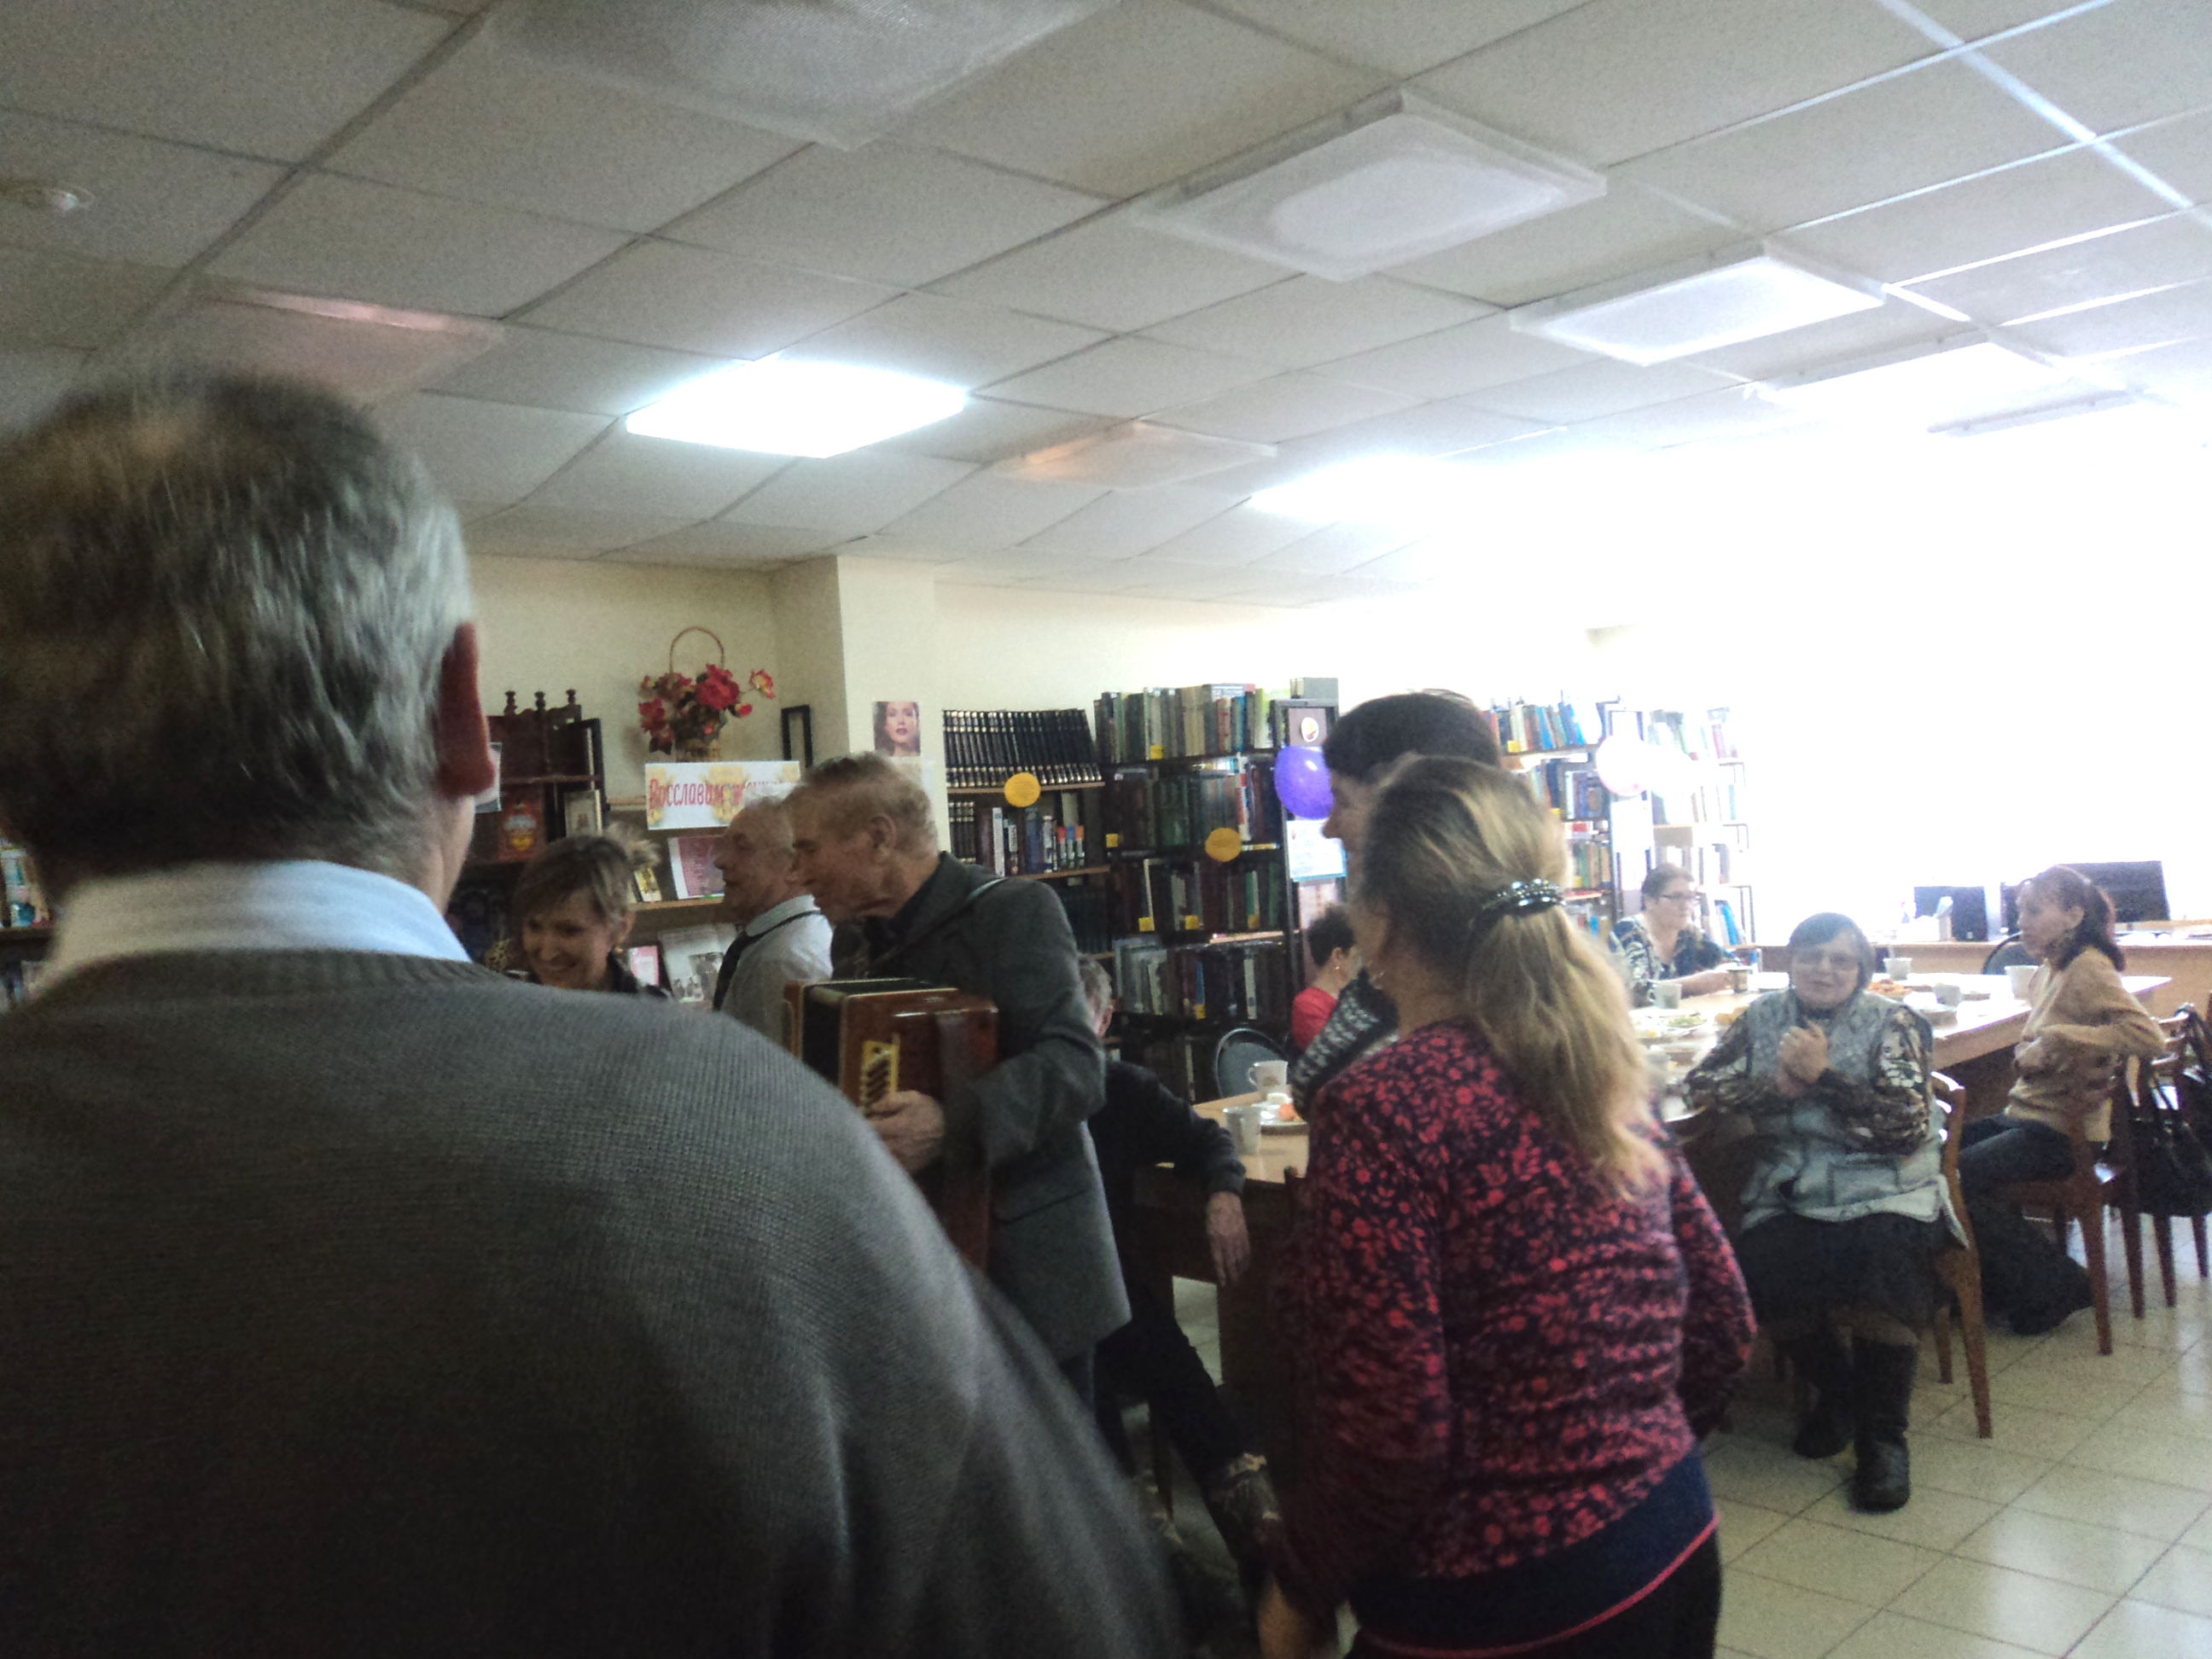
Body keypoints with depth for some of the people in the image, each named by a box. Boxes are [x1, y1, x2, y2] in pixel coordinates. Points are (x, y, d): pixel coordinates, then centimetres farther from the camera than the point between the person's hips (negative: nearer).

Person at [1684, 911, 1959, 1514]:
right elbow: (1699, 1084, 2)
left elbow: (1909, 1126, -10)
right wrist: (1779, 1084, -11)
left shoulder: (1891, 1022, 1)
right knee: (1758, 1268, -26)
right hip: (1789, 1189, 2)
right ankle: (1835, 1389, 6)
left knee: (1884, 1258, -33)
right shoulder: (1764, 1017, 10)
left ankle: (1882, 1432, -11)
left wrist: (1823, 1075, -17)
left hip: (1884, 1187, -2)